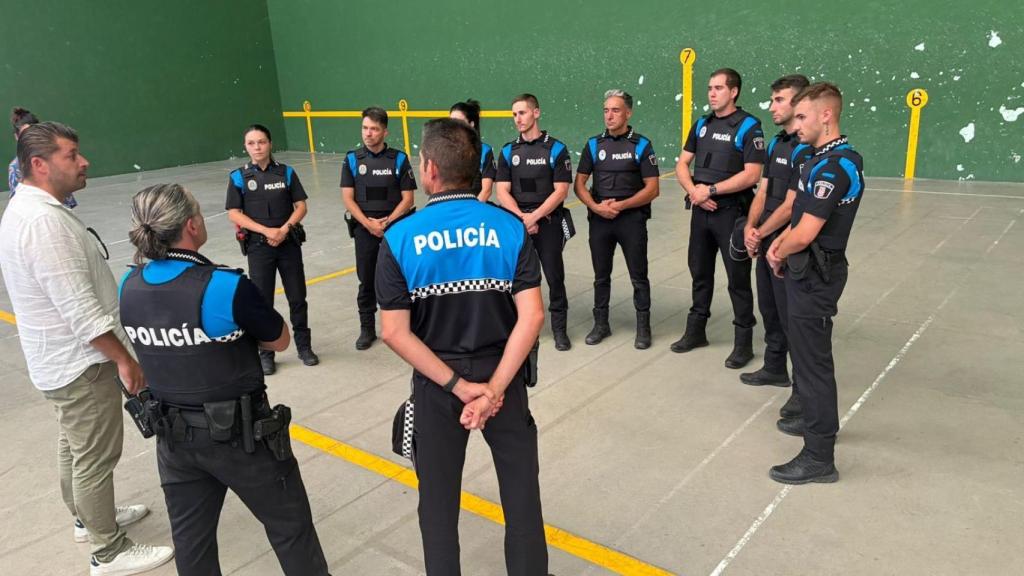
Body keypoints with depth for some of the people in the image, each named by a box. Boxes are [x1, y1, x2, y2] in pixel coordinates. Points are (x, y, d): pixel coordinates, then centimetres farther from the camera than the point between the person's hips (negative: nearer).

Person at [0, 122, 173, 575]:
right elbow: (81, 308, -28)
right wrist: (124, 359, -19)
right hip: (81, 361, -11)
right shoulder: (43, 220, -26)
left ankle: (88, 518, 43)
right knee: (96, 457, 2)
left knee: (75, 445, 24)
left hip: (62, 358, 11)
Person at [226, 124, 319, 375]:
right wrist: (266, 231, -15)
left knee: (297, 298, 7)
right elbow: (234, 214, -5)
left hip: (289, 243, 1)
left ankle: (304, 346, 22)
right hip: (258, 246, -1)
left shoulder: (286, 172, 2)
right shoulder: (238, 177, -2)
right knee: (262, 302, 5)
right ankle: (266, 353, 18)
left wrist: (285, 228, -15)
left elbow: (301, 206, 1)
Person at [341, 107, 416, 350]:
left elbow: (407, 198, -3)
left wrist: (387, 222, -14)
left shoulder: (399, 159, -2)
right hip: (364, 229, 1)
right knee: (367, 281, 8)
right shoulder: (352, 159, 2)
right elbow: (348, 198, -1)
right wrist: (368, 223, -13)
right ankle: (367, 329, 21)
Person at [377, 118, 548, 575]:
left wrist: (457, 385, -14)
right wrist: (494, 387, -16)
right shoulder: (510, 229, -9)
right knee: (521, 491, 18)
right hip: (502, 374, 1)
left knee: (438, 499, 18)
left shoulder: (400, 239, -12)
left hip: (436, 383, -1)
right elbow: (532, 317, -17)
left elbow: (395, 333, -16)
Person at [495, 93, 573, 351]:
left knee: (554, 276, 1)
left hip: (548, 222, -3)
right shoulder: (508, 151, 8)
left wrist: (534, 216, -15)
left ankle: (560, 329, 13)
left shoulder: (555, 149, -2)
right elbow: (502, 191, 2)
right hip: (517, 223, 3)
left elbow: (560, 191, -7)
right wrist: (522, 218, -13)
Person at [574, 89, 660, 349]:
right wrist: (596, 206, -10)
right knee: (601, 275, 11)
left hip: (632, 218, -3)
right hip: (599, 219, 3)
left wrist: (620, 205, -15)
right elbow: (579, 184, 6)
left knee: (638, 276, 3)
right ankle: (601, 323, 25)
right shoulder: (593, 144, 7)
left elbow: (652, 189, -6)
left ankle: (643, 327, 15)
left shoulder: (641, 145, -2)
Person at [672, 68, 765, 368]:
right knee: (700, 273, 15)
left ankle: (743, 341, 13)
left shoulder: (748, 126, -9)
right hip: (701, 211, 6)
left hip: (732, 212, -6)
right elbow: (682, 165, 9)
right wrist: (693, 190, -9)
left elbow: (751, 175, -17)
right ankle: (696, 331, 29)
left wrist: (710, 190, -16)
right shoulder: (701, 125, 10)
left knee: (738, 278, 2)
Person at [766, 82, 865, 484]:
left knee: (812, 359, -2)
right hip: (813, 271, 10)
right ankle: (819, 420, 42)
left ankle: (819, 457, 7)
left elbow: (805, 234, -26)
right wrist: (780, 244, 1)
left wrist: (780, 252, -6)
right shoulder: (835, 159, 10)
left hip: (814, 275, -10)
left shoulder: (831, 167, -23)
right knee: (810, 353, 23)